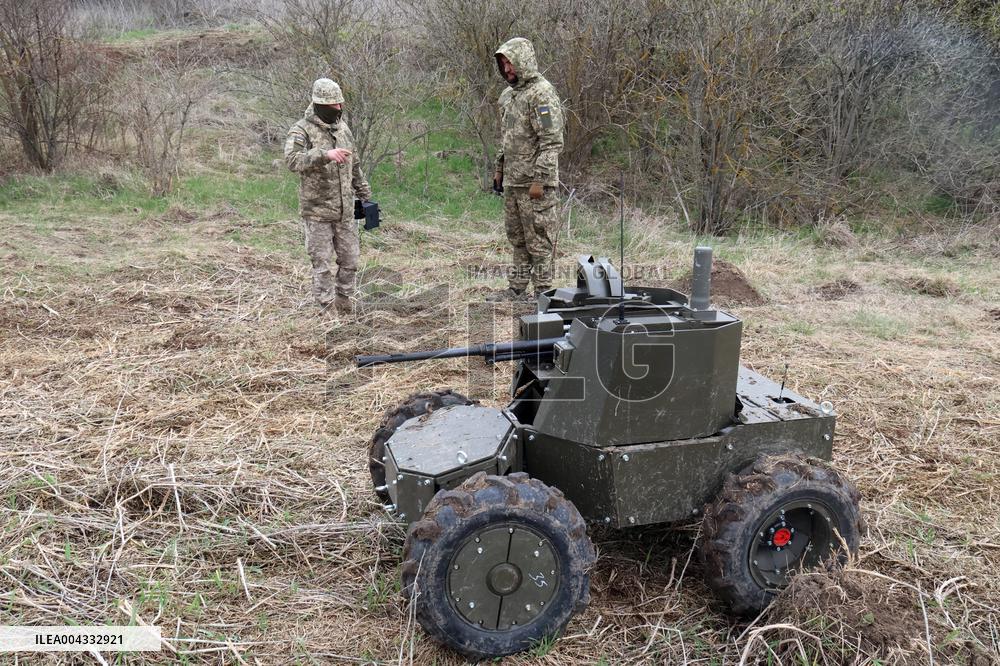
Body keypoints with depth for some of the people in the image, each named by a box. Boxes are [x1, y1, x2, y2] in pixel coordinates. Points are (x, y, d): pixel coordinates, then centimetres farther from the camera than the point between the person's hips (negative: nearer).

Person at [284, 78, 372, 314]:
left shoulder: (343, 128, 10)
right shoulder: (301, 131, -11)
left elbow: (354, 166, 19)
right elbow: (292, 160, -29)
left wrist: (365, 195, 19)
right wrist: (325, 154, -39)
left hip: (345, 209, 6)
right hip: (317, 211, -6)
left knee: (350, 259, 11)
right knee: (322, 264, 1)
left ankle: (343, 300, 27)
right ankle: (327, 309, 11)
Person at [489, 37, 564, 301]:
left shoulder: (542, 94, -14)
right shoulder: (508, 94, 15)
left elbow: (552, 142, -20)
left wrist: (539, 180, -22)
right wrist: (499, 168, 20)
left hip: (534, 182, -9)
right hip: (512, 181, 9)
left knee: (539, 240, -2)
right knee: (517, 237, 15)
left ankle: (543, 293, 5)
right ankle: (517, 289, 25)